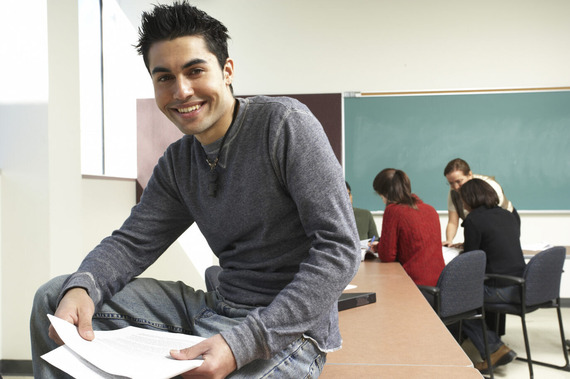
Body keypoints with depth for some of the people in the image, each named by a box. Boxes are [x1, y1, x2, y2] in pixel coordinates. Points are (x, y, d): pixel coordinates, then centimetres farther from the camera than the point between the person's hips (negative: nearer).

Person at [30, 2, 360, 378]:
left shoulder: (285, 122, -14)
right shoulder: (177, 164, 8)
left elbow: (340, 249, -20)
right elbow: (133, 241, 6)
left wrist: (243, 342, -28)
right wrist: (81, 287, -19)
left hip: (289, 326, -6)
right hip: (219, 309, 7)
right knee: (53, 298, 4)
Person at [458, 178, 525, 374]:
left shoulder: (474, 219, -10)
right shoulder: (509, 216, 13)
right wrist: (468, 245, 30)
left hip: (500, 289, -8)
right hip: (520, 285, 8)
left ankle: (494, 349, 7)